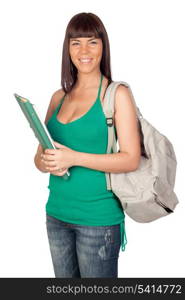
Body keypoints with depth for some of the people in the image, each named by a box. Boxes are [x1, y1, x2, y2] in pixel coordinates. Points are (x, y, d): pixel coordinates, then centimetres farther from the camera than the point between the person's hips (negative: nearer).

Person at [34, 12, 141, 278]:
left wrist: (74, 158, -21)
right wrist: (48, 163, -12)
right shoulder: (58, 97, 7)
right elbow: (39, 157, 10)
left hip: (98, 218, -5)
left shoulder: (116, 94, -7)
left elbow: (131, 159, -14)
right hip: (57, 214, 5)